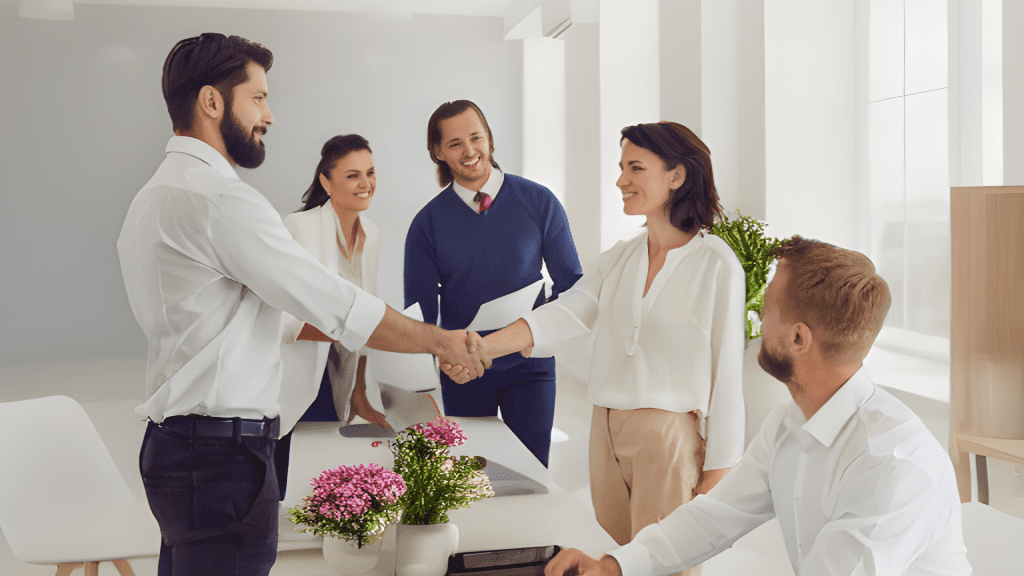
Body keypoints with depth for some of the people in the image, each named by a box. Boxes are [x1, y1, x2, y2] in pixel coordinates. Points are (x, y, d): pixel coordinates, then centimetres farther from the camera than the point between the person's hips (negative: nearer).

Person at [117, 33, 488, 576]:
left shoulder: (152, 197, 17)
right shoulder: (219, 198, -16)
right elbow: (337, 307, -17)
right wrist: (441, 339, -6)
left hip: (173, 443, 11)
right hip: (222, 453, -10)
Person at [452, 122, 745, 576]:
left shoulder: (716, 264, -7)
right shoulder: (620, 257, 9)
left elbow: (726, 372, -7)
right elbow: (566, 313, -3)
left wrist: (714, 477, -6)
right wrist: (481, 346, -18)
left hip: (670, 436, -5)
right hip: (607, 431, 6)